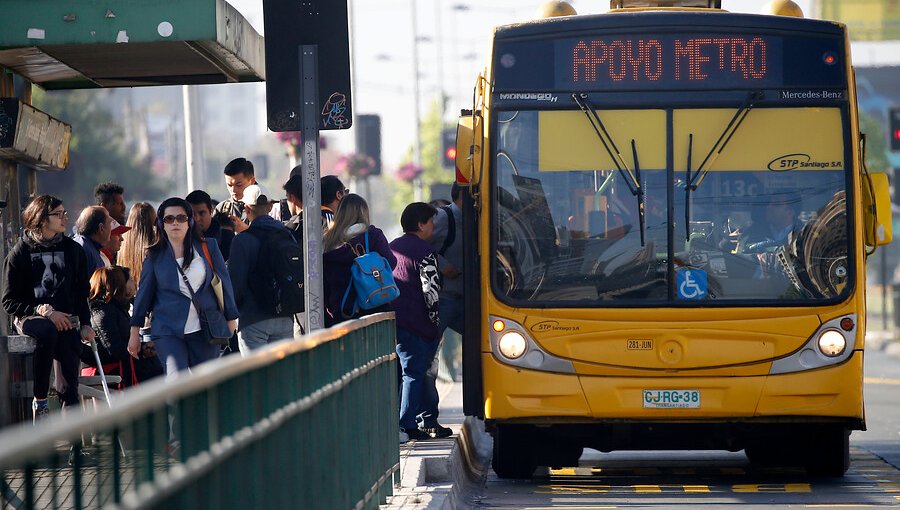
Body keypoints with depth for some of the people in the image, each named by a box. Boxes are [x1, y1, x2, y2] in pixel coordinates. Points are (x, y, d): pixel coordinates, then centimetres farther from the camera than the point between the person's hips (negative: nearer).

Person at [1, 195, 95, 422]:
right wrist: (44, 311, -11)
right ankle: (40, 401, -28)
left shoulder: (73, 250, 14)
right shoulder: (20, 253, 3)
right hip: (29, 318, -3)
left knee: (71, 382, -17)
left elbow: (81, 293, 19)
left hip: (66, 321, 3)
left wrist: (85, 324, 3)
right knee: (46, 331, -37)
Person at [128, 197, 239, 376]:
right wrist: (134, 332, 7)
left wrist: (231, 319, 10)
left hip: (204, 329, 2)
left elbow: (223, 283, 10)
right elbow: (144, 293, 8)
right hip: (168, 330, -2)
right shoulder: (155, 256, 4)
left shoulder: (208, 247, 4)